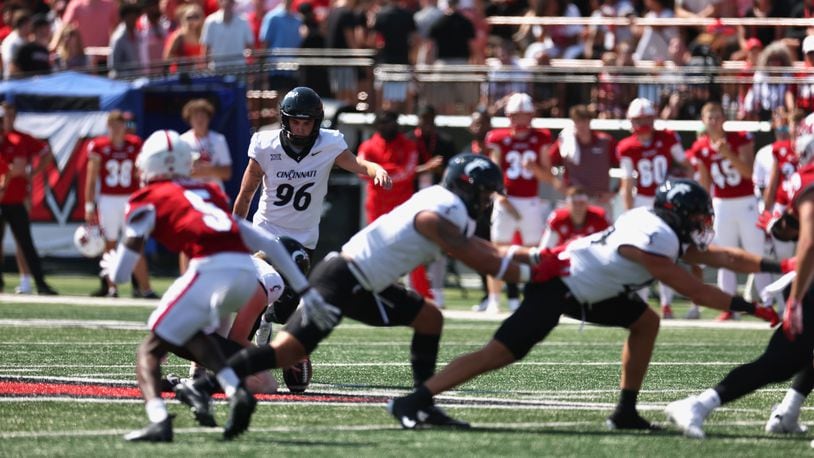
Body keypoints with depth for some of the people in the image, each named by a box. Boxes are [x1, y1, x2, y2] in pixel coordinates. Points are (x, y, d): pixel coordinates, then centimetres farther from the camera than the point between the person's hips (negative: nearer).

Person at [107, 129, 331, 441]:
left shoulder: (148, 200, 15)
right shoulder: (208, 194, 32)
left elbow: (120, 275, 13)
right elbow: (268, 243, 28)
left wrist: (110, 264, 37)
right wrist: (304, 290, 31)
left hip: (211, 269, -6)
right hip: (247, 272, 6)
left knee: (150, 350, 3)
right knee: (191, 332, 29)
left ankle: (159, 420, -23)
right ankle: (235, 392, 7)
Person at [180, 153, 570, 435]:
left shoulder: (450, 212, 14)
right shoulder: (436, 215, -16)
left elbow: (479, 250, 22)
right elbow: (478, 263, -13)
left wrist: (530, 255, 13)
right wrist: (532, 273, -6)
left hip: (363, 287, 10)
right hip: (340, 281, -10)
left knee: (428, 318, 12)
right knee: (288, 351, -18)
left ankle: (422, 406, 12)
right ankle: (202, 386, -18)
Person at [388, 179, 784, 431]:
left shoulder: (665, 231, 7)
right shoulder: (654, 241, -23)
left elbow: (718, 255, 14)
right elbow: (696, 292, -19)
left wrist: (775, 266, 10)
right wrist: (750, 308, -13)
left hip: (588, 288, 11)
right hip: (558, 286, -10)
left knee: (645, 323, 13)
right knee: (502, 352, -16)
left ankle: (626, 412, 14)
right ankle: (412, 402, -17)